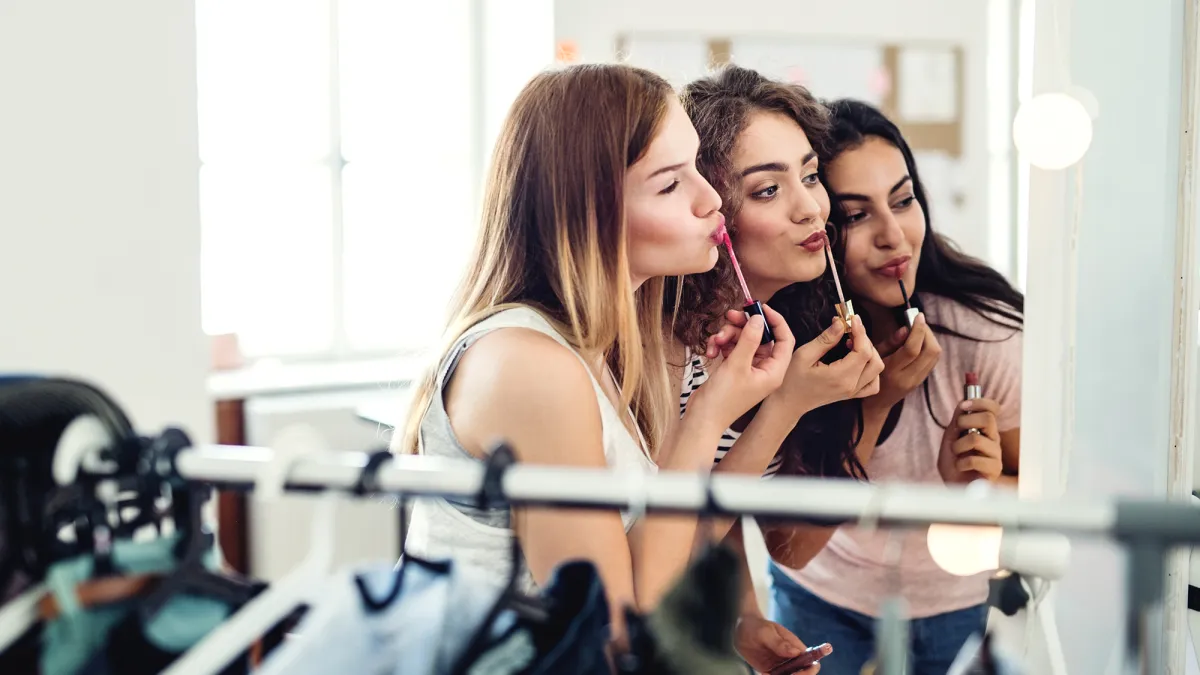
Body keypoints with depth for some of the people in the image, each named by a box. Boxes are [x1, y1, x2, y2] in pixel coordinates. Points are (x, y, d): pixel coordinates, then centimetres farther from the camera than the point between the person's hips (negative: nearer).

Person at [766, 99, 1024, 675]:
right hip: (821, 599, 0)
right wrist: (872, 405, -33)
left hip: (956, 607, 0)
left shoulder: (988, 331, -25)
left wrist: (980, 484, -34)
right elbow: (792, 548, -23)